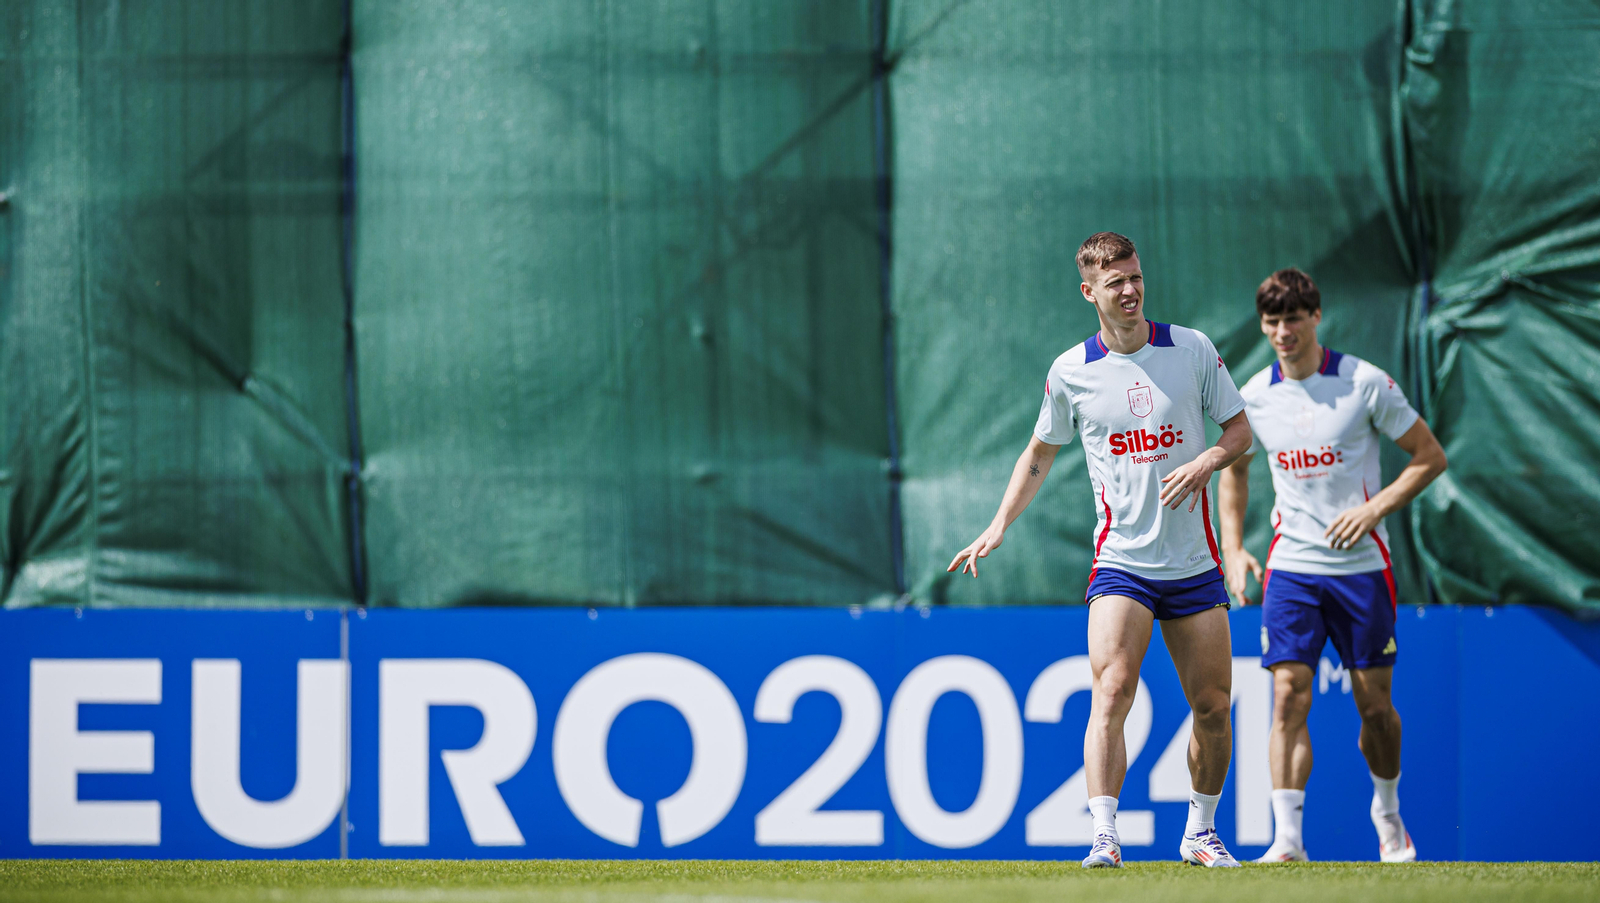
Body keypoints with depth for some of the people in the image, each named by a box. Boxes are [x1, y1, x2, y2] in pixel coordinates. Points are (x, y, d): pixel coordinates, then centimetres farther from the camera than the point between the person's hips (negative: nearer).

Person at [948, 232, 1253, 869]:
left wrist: (1205, 462, -14)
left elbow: (1239, 430, 7)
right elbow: (1040, 452, 14)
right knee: (1111, 694, -20)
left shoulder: (1193, 350, 1)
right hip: (1121, 564, -2)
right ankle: (1104, 837, -25)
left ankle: (1200, 833, 24)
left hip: (1194, 565, 2)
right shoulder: (1070, 373, 0)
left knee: (1212, 707, 5)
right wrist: (999, 526, 6)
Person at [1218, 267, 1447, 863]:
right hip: (1291, 564, 2)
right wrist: (1233, 550, 9)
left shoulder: (1364, 383, -8)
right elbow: (1235, 468, 20)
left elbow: (1430, 456, -2)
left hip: (1361, 563, -2)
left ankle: (1387, 811, 31)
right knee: (1289, 693, -13)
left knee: (1374, 702, 5)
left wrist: (1373, 509, -13)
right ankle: (1287, 837, -17)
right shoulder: (1256, 396, 2)